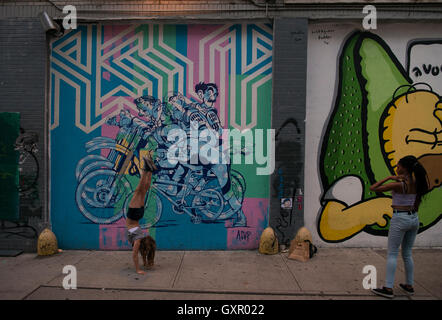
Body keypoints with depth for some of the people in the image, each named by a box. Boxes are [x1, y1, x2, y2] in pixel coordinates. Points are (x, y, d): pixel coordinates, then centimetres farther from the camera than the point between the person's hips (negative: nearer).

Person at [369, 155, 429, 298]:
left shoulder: (398, 184, -17)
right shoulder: (417, 183, 4)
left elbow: (373, 188, -17)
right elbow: (417, 205, 13)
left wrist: (389, 177, -12)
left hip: (400, 219, -7)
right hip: (414, 218, 7)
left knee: (392, 254, 0)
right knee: (407, 254, 18)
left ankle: (388, 288, 2)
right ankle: (409, 286, 26)